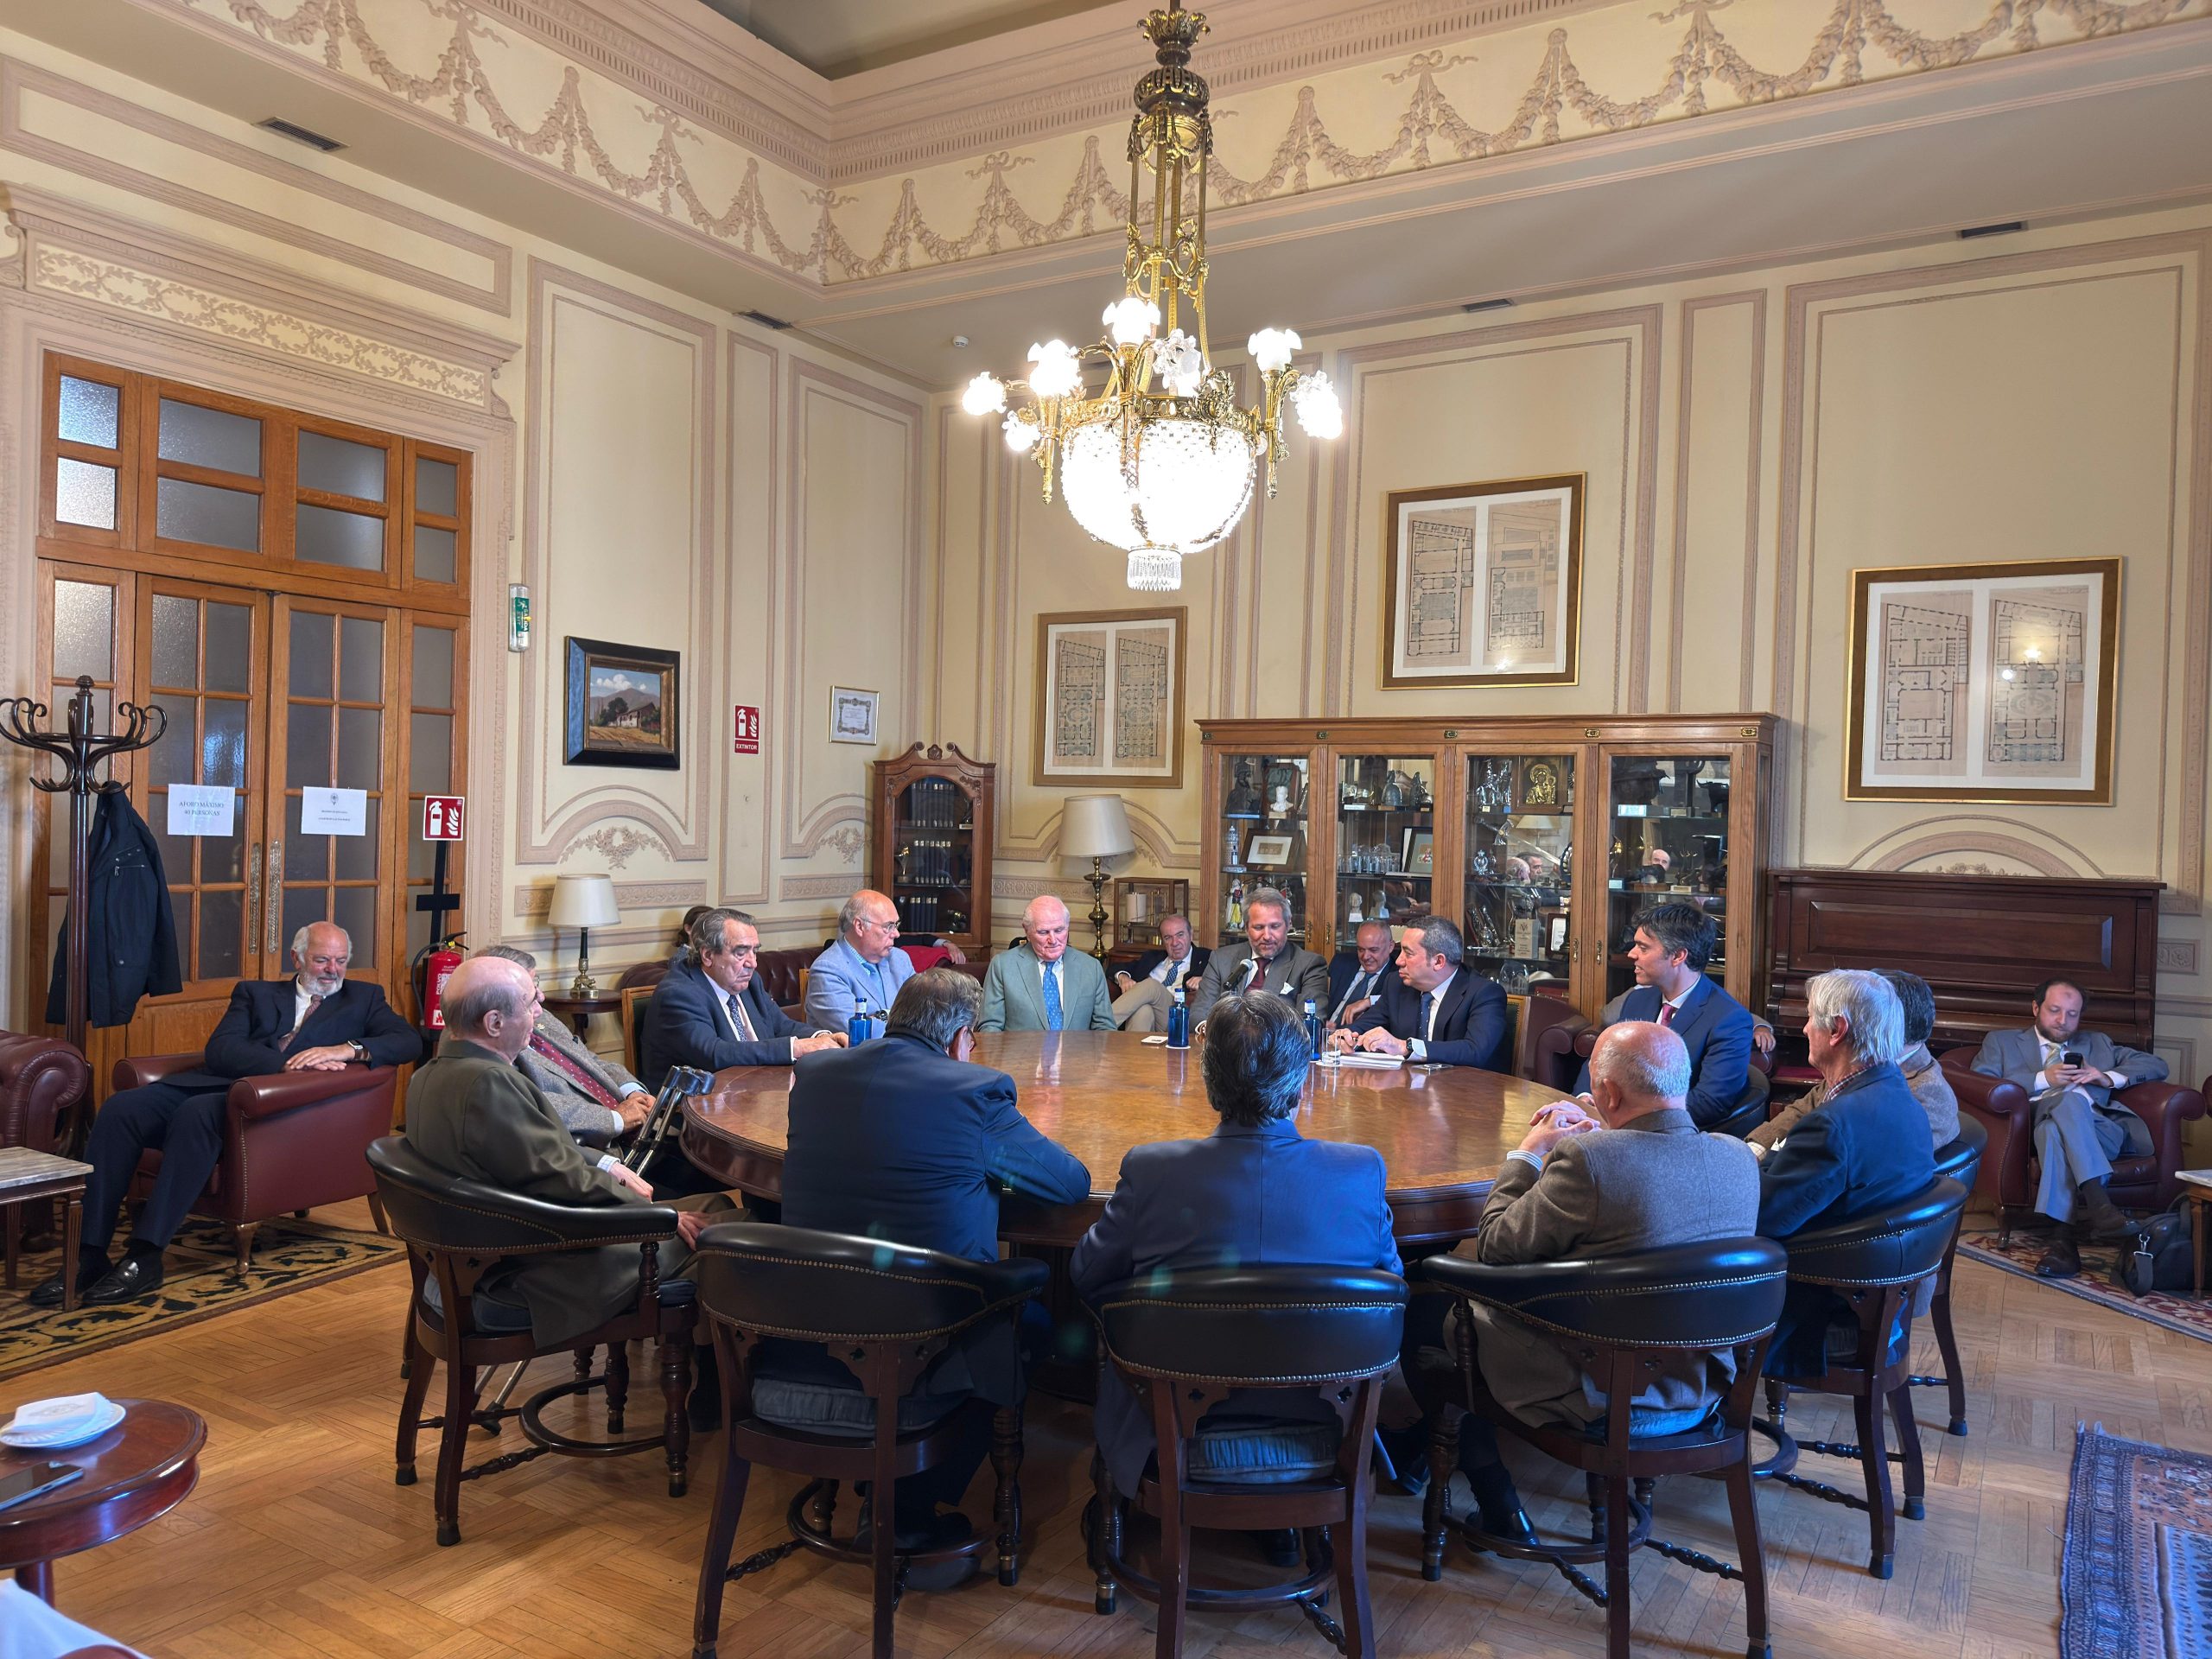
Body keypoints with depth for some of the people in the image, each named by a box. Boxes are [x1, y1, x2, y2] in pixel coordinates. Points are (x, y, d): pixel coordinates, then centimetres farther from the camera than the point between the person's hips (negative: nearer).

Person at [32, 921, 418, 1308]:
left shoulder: (363, 998, 21)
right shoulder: (254, 993, 25)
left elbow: (410, 1042, 4)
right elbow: (220, 1050, 7)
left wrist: (349, 1049, -13)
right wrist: (288, 1064, -11)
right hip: (215, 1085, 4)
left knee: (197, 1112, -34)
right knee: (120, 1108, -22)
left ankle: (144, 1257, -32)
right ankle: (88, 1255, -20)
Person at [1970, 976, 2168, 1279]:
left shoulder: (2098, 1043, 36)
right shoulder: (2001, 1042, 26)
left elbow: (2157, 1065, 25)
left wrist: (2109, 1078, 6)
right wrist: (2043, 1079, -2)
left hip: (2104, 1127, 2)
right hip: (2041, 1120, -2)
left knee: (2054, 1129, -37)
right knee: (2069, 1098, -38)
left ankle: (2065, 1234, -45)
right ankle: (2099, 1205, -48)